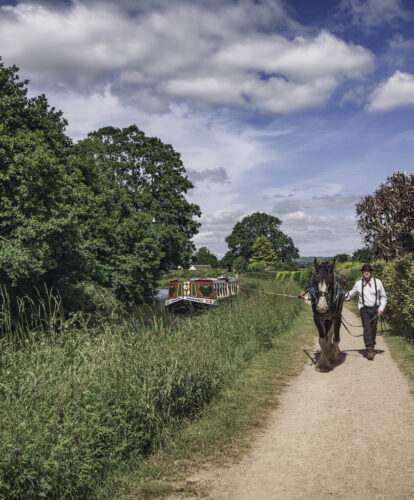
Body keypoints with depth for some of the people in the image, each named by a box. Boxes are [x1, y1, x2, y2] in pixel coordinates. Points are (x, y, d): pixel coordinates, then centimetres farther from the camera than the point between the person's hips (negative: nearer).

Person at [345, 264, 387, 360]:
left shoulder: (378, 282, 3)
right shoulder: (358, 284, 3)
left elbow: (383, 297, 9)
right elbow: (350, 295, 17)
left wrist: (381, 308, -3)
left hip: (375, 309, 1)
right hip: (364, 309, -1)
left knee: (373, 329, 11)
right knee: (367, 329, -13)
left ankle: (372, 347, 30)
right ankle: (369, 350, -14)